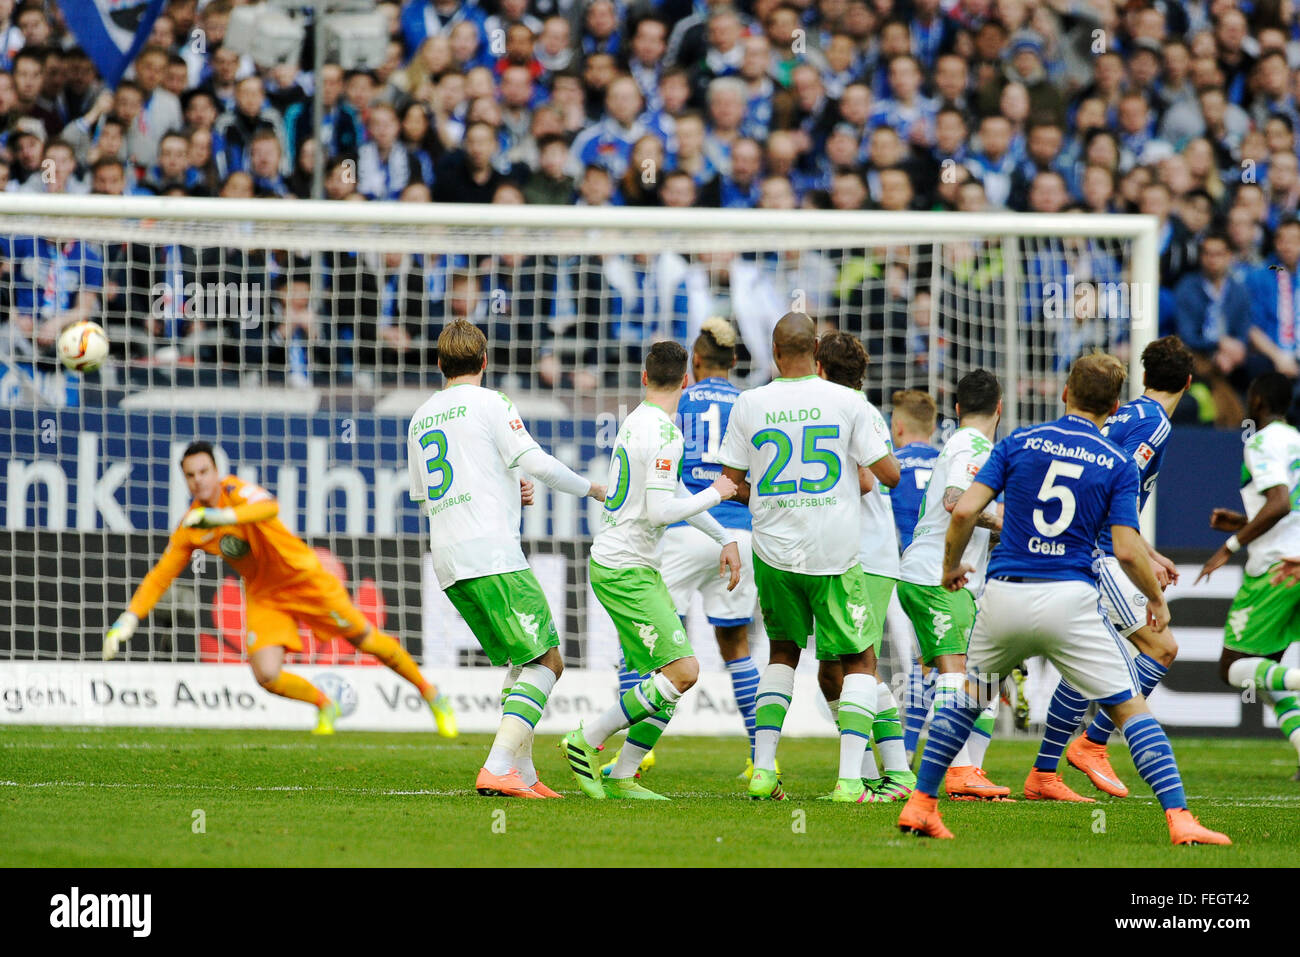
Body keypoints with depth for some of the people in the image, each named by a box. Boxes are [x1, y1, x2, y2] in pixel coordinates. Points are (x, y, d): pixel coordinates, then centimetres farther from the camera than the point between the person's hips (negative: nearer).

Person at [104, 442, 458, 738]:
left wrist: (218, 516, -61)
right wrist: (126, 621, -8)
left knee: (367, 640, 0)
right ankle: (325, 707, 15)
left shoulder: (236, 491, -23)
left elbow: (269, 508, -47)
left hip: (305, 579, -4)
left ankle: (432, 695, 21)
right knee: (267, 676, -15)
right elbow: (159, 576, 0)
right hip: (263, 597, 4)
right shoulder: (190, 529, -7)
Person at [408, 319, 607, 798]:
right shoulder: (490, 404, -1)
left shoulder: (420, 420, 20)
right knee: (546, 660, -7)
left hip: (447, 561, 8)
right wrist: (589, 488, 4)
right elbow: (536, 462, -11)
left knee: (522, 662, 17)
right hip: (492, 552, -8)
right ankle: (497, 770, -21)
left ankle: (523, 774, 8)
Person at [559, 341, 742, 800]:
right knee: (683, 671, -15)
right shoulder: (663, 434, -18)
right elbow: (659, 511, -24)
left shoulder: (636, 422, 13)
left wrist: (725, 538, 24)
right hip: (626, 571, -10)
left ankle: (619, 779, 8)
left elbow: (671, 492, 24)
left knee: (673, 677, 8)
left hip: (616, 565, 10)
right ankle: (588, 740, -7)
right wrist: (716, 494, -10)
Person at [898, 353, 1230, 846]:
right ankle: (1178, 818, -9)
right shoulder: (1118, 464, 1)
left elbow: (964, 512, -3)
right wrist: (1157, 599, 11)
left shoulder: (1019, 443, 5)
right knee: (1130, 708, 3)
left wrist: (951, 566, 15)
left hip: (1004, 598, 2)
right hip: (1070, 601, -2)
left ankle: (920, 805, 20)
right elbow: (1127, 551, -6)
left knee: (964, 693, 24)